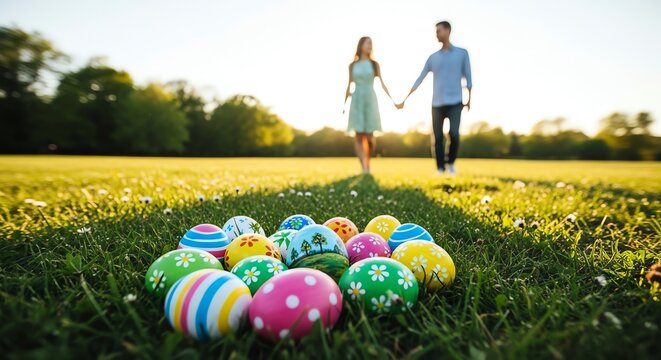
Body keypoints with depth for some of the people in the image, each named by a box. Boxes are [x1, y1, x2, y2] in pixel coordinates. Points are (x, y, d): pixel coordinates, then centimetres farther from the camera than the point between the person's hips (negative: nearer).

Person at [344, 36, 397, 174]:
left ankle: (367, 163, 20)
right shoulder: (352, 65, 8)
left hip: (370, 100, 0)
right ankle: (364, 168, -8)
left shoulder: (374, 64, 7)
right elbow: (349, 86, 10)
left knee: (369, 136, -2)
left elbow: (382, 84, 4)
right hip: (357, 102, 0)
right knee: (359, 136, -8)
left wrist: (392, 100, -2)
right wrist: (344, 105, 10)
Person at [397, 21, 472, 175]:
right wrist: (404, 100, 6)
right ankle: (440, 169, 5)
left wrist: (469, 99, 0)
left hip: (455, 102, -2)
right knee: (438, 138, -3)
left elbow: (468, 77, 8)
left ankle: (451, 162, 8)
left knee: (454, 134, -16)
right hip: (437, 104, 2)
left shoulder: (462, 53, 8)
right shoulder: (433, 57, 12)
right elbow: (419, 79, 10)